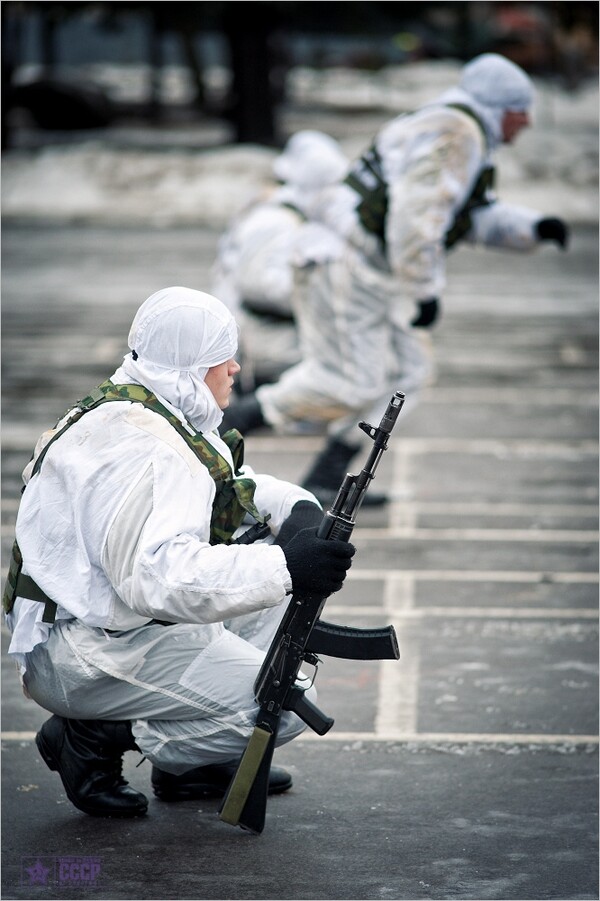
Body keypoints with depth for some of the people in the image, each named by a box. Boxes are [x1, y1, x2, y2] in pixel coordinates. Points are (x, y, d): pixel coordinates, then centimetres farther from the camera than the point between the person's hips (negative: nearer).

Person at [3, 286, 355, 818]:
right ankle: (96, 737, -3)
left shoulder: (169, 416, 9)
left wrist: (298, 509, -1)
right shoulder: (140, 447, -24)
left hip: (124, 622, 11)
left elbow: (236, 487, 21)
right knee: (283, 710, -16)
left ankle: (202, 762, 13)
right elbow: (158, 576, -36)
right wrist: (285, 569, -40)